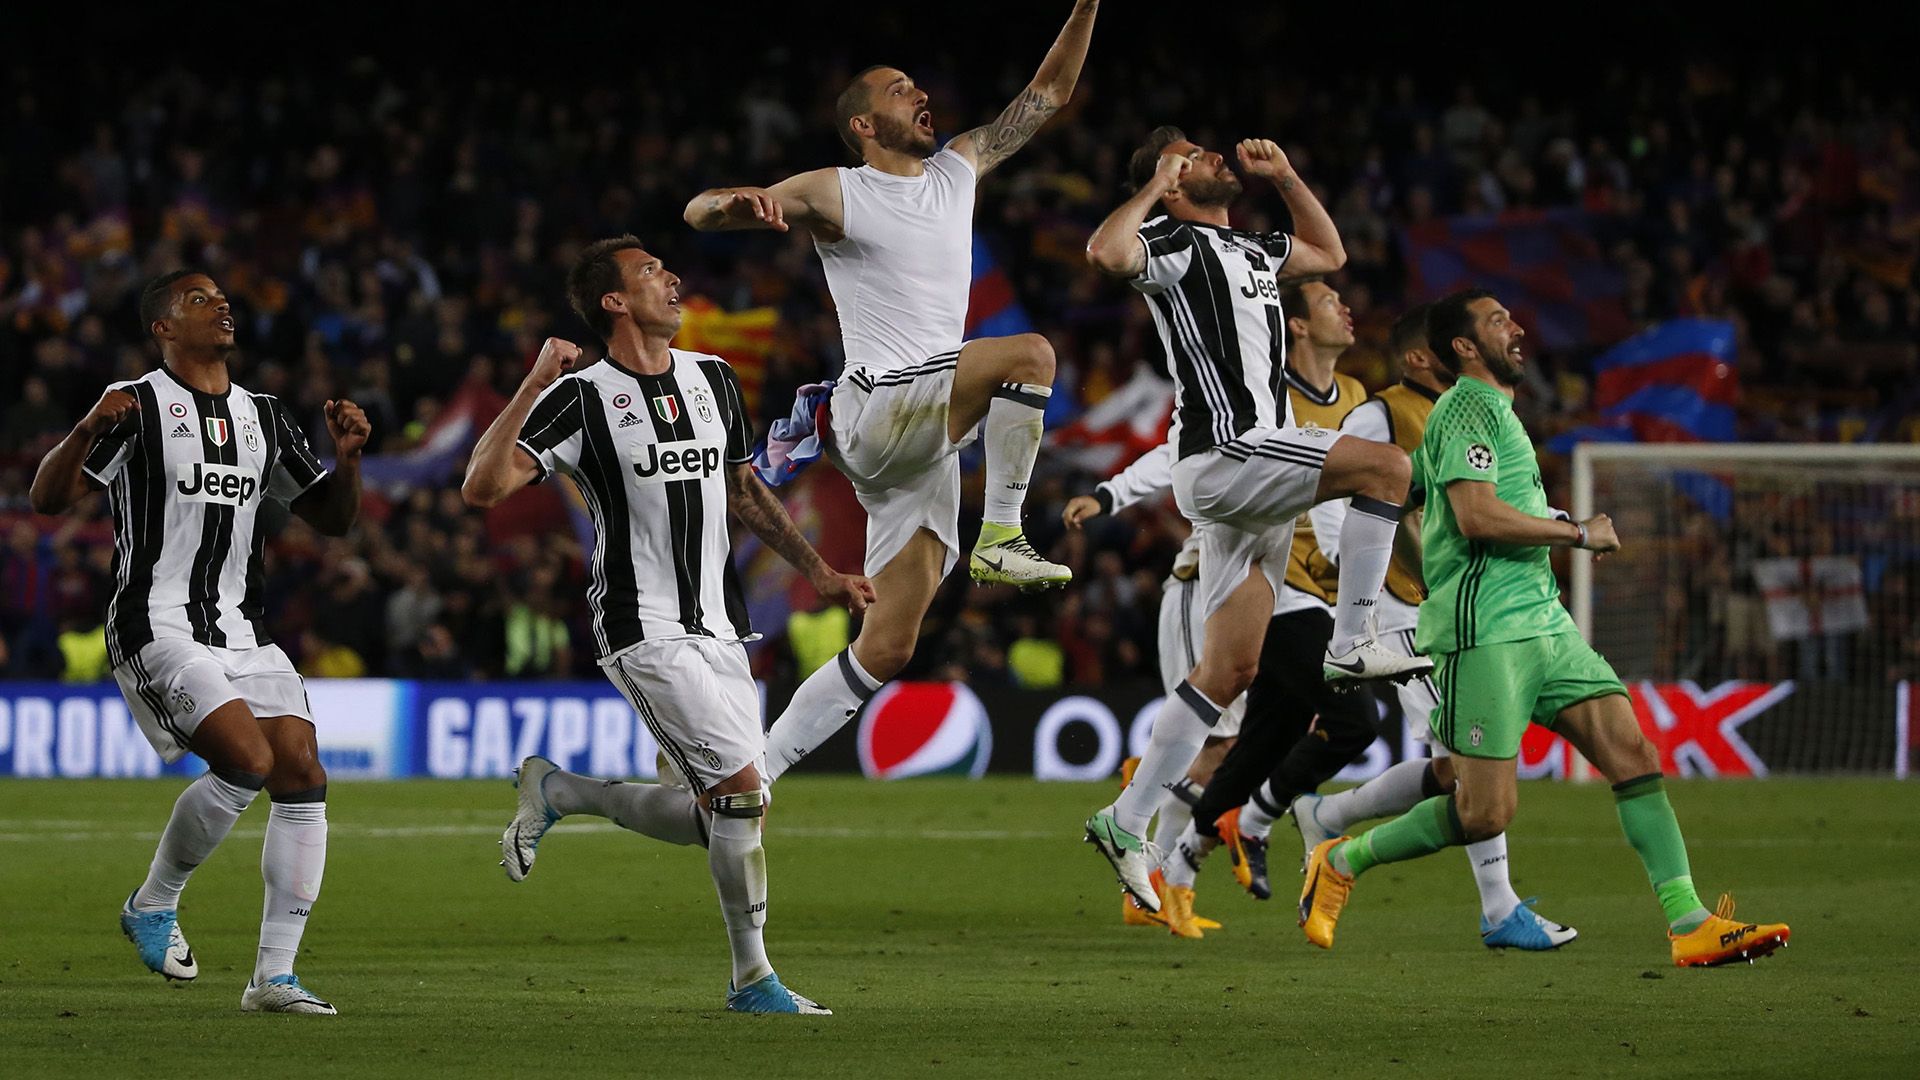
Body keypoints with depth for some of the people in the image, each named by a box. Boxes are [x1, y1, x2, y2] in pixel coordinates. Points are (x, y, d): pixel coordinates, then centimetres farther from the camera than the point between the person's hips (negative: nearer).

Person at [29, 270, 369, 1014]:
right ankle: (153, 906, 1)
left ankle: (274, 976, -2)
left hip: (243, 632, 7)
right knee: (249, 762, -23)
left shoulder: (263, 418, 16)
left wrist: (347, 458, 1)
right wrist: (88, 430, -27)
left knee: (303, 778, -7)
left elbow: (332, 519, 20)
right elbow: (48, 499, -10)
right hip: (158, 630, -7)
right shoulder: (136, 408, -3)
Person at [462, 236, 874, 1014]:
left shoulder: (714, 380, 12)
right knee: (739, 789, -15)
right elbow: (482, 487, -19)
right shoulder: (581, 397, -9)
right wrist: (532, 387, -26)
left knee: (715, 817, 5)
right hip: (645, 630, -7)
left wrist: (818, 572, 21)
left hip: (718, 628, 7)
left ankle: (557, 790, 26)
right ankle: (752, 977, -3)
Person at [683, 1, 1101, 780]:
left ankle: (753, 773, 6)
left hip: (931, 437, 7)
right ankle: (1000, 539, -20)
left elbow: (1048, 94, 23)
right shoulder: (835, 194, 0)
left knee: (888, 646, 1)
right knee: (1030, 353, -27)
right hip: (875, 410, -7)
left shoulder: (958, 171, 18)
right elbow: (697, 214, -6)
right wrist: (733, 203, -31)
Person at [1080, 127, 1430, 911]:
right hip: (1224, 455, -9)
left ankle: (1126, 822, 8)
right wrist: (1154, 190, -14)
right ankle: (1350, 647, -17)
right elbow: (1105, 252, -26)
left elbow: (1329, 254, 39)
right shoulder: (1176, 245, -4)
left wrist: (1283, 176, 29)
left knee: (1229, 669, 6)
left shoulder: (1249, 250, 22)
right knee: (1385, 464, -21)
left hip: (1255, 475, 9)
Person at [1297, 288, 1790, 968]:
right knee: (1487, 813, -9)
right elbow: (1477, 515, -20)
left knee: (1632, 751, -6)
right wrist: (1581, 534, -10)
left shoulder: (1495, 410, 24)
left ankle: (1689, 923, -11)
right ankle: (1341, 863, 11)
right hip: (1485, 631, -9)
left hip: (1542, 624, 9)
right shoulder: (1470, 407, -7)